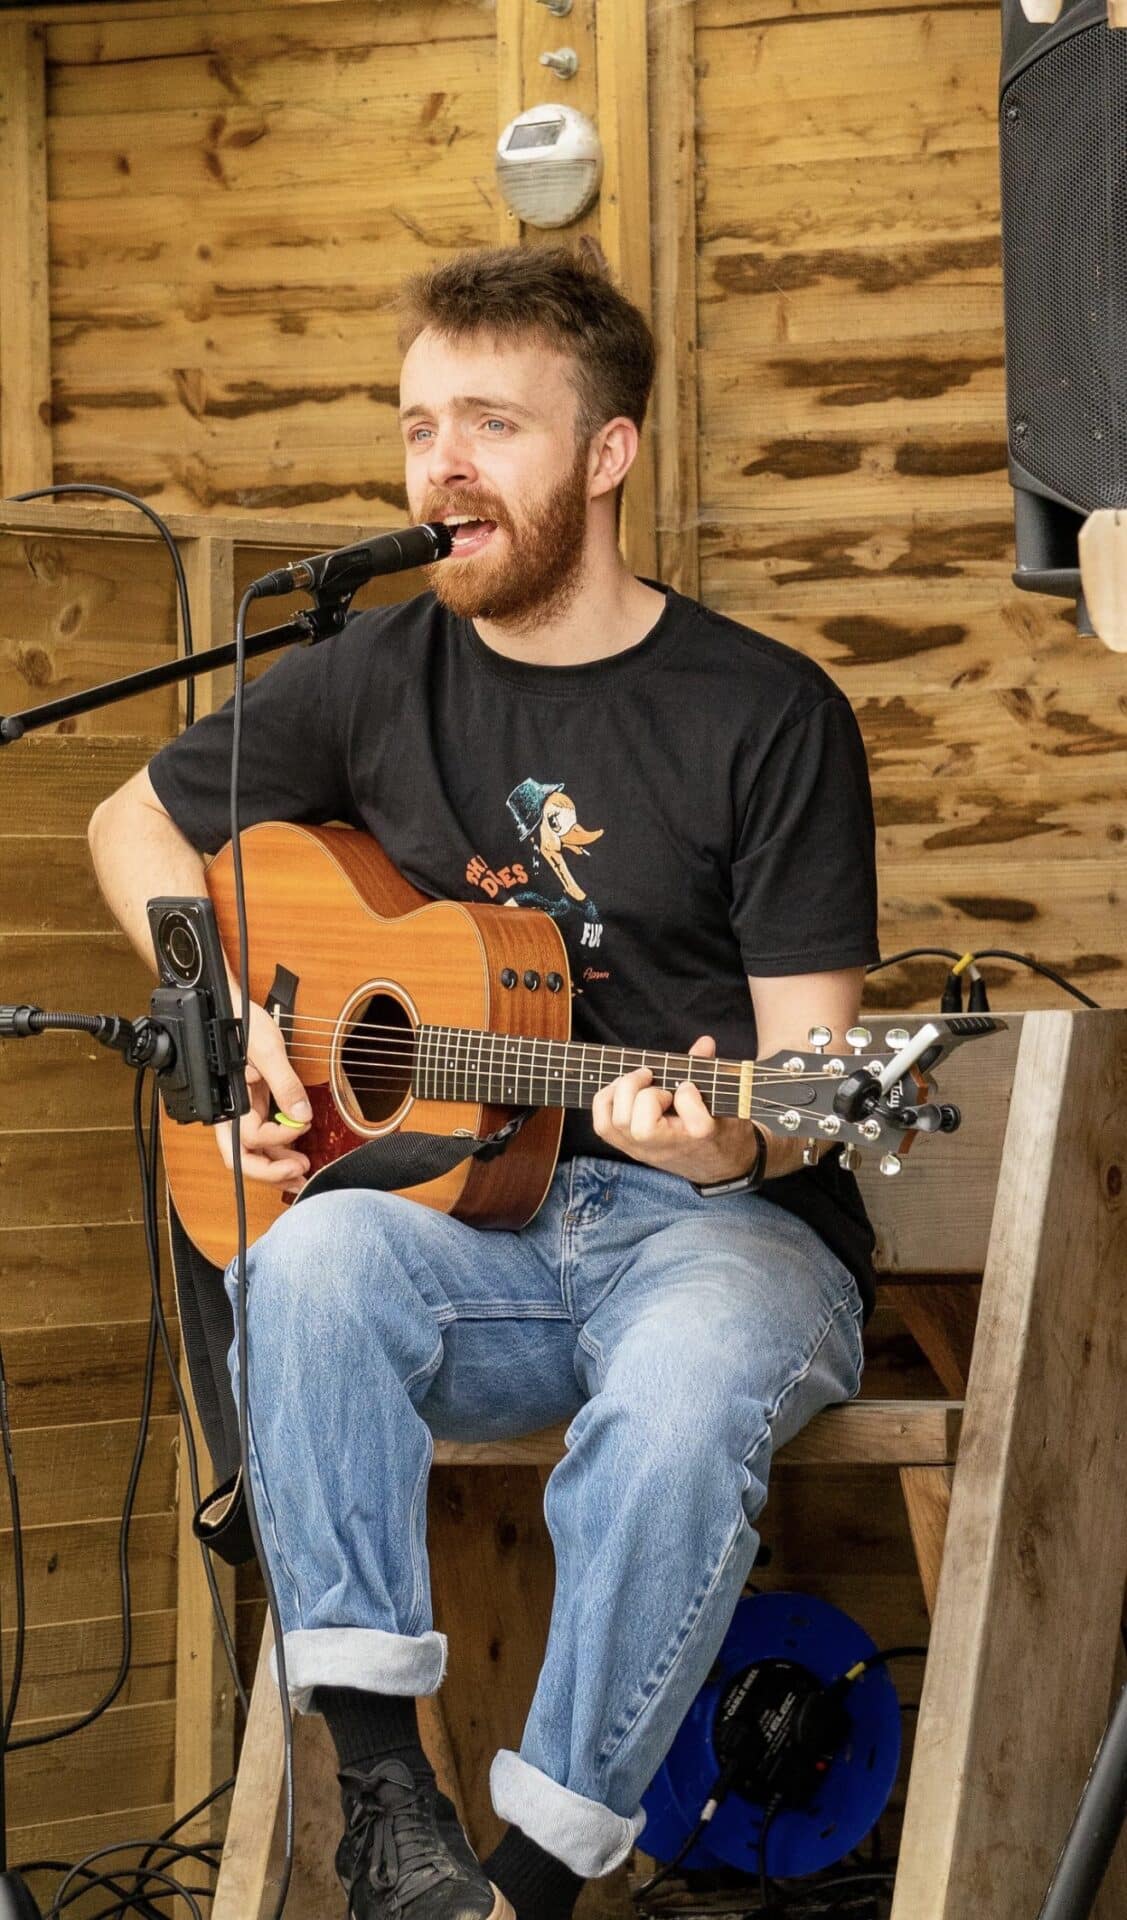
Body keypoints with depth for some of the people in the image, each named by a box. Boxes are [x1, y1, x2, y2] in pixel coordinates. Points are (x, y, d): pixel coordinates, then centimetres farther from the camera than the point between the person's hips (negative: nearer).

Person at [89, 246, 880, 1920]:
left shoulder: (769, 714, -3)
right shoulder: (374, 682, 8)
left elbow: (811, 1066, -5)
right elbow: (136, 821, 24)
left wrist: (737, 1147, -28)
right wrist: (227, 1014, 7)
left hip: (716, 1222, -3)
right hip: (462, 1219, 3)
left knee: (683, 1398, -37)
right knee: (313, 1259, -32)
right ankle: (381, 1786, -29)